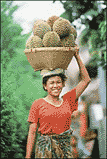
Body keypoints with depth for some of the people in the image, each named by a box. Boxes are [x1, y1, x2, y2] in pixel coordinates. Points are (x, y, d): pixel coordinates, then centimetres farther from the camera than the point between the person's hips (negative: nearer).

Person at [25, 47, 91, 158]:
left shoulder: (67, 100, 11)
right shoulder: (38, 104, 3)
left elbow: (86, 80, 12)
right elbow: (32, 132, 3)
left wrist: (77, 56, 12)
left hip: (66, 147, 3)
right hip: (45, 148, -3)